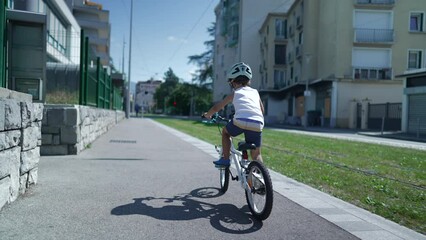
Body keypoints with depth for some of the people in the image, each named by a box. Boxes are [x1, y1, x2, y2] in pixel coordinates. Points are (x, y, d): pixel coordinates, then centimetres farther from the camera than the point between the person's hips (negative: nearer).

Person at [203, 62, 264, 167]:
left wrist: (207, 114, 44)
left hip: (240, 122, -2)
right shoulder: (255, 92, 26)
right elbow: (262, 110, 34)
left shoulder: (234, 94, 18)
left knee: (225, 132, 29)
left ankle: (225, 159, 23)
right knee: (256, 154, 18)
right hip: (257, 124, 2)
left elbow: (216, 108, 25)